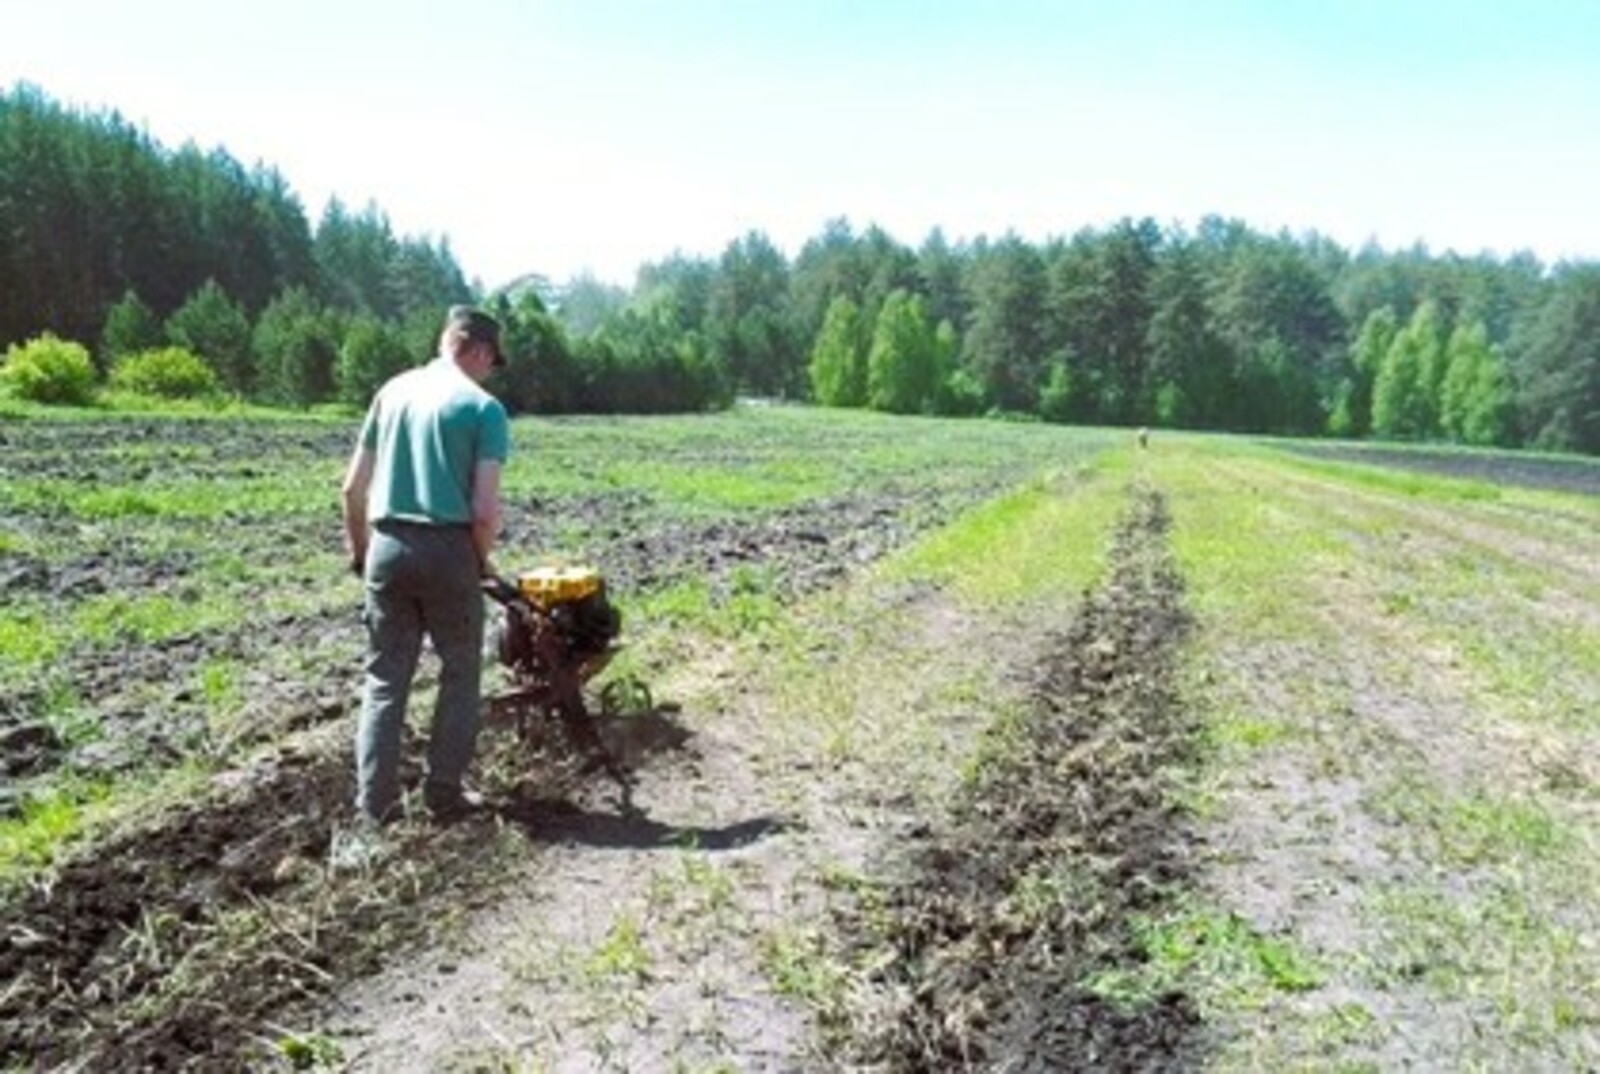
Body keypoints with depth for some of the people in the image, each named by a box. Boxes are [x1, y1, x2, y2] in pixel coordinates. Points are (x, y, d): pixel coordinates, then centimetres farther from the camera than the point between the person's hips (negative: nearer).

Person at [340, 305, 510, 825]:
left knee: (385, 678, 13)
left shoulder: (393, 390, 9)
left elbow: (353, 488, 9)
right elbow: (485, 509, -13)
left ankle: (375, 801, 14)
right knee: (460, 674, 13)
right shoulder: (483, 406, -6)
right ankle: (443, 792, 16)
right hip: (448, 549, -4)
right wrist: (481, 560, 4)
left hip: (388, 546, 4)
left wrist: (358, 548, 20)